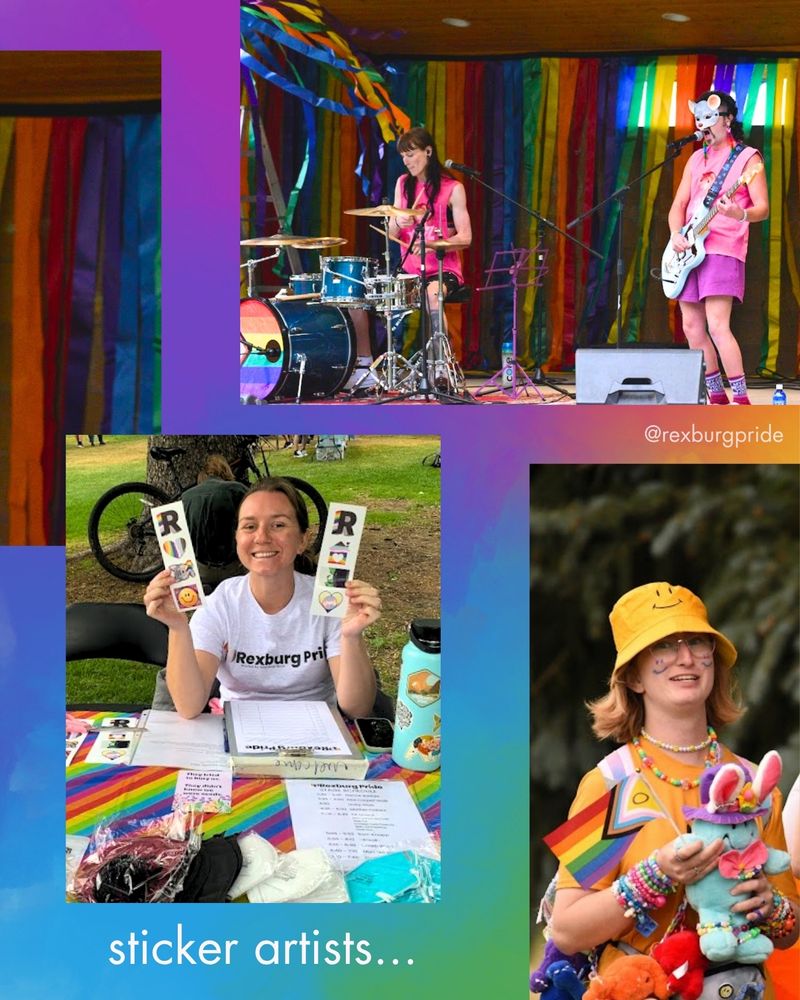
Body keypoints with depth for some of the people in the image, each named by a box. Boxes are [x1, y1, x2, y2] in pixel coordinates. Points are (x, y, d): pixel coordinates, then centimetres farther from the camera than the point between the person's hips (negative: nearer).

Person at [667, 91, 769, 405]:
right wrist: (676, 234, -4)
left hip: (723, 250, -7)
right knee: (692, 327, 6)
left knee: (717, 326, -18)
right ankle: (717, 397, 17)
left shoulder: (747, 157, -1)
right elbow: (679, 205, 15)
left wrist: (741, 215, -29)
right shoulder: (697, 158, 17)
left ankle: (741, 400, -13)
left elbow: (763, 208, -7)